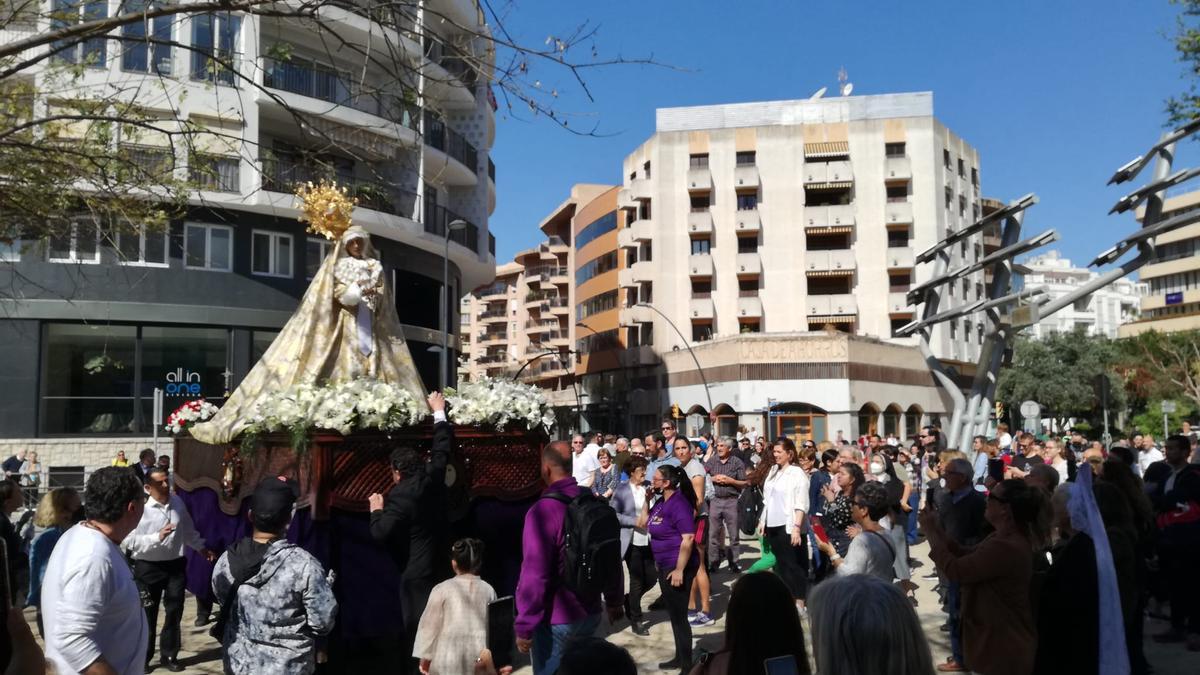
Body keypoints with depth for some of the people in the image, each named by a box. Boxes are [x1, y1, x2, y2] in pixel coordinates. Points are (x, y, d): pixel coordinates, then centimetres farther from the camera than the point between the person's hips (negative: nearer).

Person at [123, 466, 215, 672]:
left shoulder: (177, 502, 2)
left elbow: (188, 529, 16)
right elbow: (130, 541, -22)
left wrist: (201, 548, 20)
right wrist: (158, 537, -30)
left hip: (175, 565, 4)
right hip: (148, 568, -4)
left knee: (174, 612, 12)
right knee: (147, 615, 10)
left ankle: (169, 655, 28)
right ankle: (143, 657, 28)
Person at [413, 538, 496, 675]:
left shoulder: (442, 589, -7)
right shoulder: (489, 590, 2)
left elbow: (430, 625, -3)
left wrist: (425, 657, 6)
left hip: (450, 655, -3)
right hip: (479, 657, 3)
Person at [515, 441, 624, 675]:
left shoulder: (543, 509, -22)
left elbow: (535, 573, -24)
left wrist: (524, 626, -16)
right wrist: (615, 601, 22)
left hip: (556, 619, -6)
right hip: (590, 612, 6)